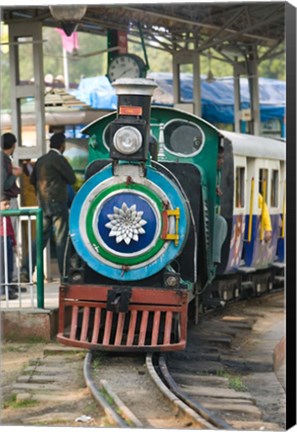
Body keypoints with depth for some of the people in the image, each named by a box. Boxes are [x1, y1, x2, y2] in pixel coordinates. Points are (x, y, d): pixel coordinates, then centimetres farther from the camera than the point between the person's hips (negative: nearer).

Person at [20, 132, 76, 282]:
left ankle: (26, 270, -2)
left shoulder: (41, 160, 11)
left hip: (43, 204, 7)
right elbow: (72, 179, -8)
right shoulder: (59, 159, -10)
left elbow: (32, 180, 18)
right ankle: (65, 274, -2)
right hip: (57, 203, -7)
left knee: (41, 238, 8)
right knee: (61, 240, -3)